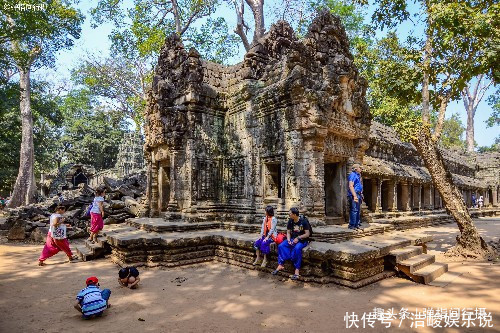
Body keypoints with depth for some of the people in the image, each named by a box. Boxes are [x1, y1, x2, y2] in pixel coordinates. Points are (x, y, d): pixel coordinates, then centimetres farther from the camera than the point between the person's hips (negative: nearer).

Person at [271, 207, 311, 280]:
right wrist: (288, 240, -9)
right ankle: (280, 265, -12)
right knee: (281, 246, -16)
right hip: (292, 239, 6)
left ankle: (297, 270, -30)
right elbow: (288, 232, 9)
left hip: (302, 240, -6)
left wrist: (298, 238, -21)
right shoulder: (290, 221, 3)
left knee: (297, 248, -36)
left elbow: (307, 234, -12)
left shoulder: (303, 221, -13)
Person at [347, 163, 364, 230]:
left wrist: (361, 195, 21)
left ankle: (357, 225, 20)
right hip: (354, 195, -10)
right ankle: (352, 225, -6)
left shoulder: (358, 175, 20)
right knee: (354, 210, -10)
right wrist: (355, 196, -24)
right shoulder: (353, 175, -10)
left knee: (358, 211, 13)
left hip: (358, 195, 10)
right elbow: (351, 186, -19)